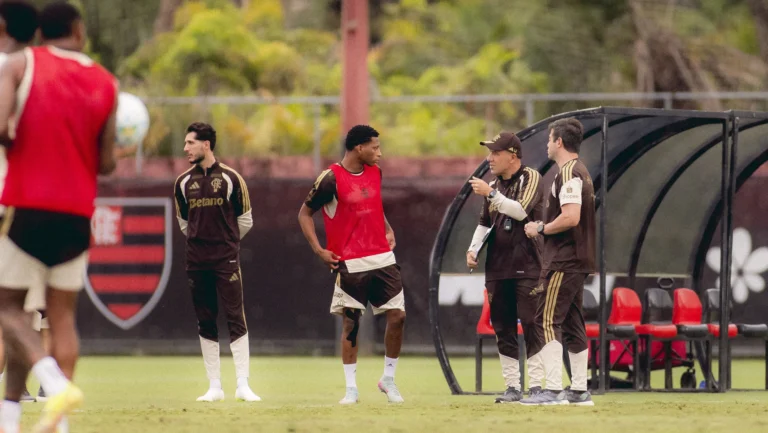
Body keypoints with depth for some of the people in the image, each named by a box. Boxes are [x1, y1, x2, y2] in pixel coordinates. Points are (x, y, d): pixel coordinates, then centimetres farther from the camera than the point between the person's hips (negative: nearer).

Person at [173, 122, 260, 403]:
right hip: (196, 261, 3)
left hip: (226, 259, -3)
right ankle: (215, 387, 9)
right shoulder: (183, 182, 8)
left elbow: (244, 221, 7)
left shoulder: (230, 178, -1)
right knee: (205, 323, 4)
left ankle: (243, 385, -6)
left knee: (236, 319, -8)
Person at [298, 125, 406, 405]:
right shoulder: (331, 179, -11)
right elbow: (304, 214, -2)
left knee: (397, 316, -1)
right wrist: (319, 250, -10)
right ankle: (351, 388, 7)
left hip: (382, 258, 5)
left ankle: (388, 379, 15)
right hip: (350, 264, -5)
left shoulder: (375, 173, 8)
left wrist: (388, 230, 12)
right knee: (351, 323, -2)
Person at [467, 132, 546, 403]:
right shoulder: (494, 186, 14)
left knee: (531, 325, -8)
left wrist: (491, 194, -20)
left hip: (526, 266, -6)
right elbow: (485, 223, 20)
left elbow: (521, 211, -19)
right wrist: (473, 249, 6)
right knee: (503, 329, 5)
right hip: (497, 267, 6)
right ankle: (512, 387, 10)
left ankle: (537, 385, -6)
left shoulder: (530, 178, -4)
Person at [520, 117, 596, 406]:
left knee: (548, 320, -11)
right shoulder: (581, 171, 18)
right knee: (571, 323, 13)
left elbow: (571, 217, -24)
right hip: (579, 260, 10)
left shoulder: (568, 173, -14)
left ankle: (554, 390, -17)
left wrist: (541, 229, -12)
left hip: (563, 261, -10)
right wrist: (544, 229, 16)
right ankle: (579, 391, 14)